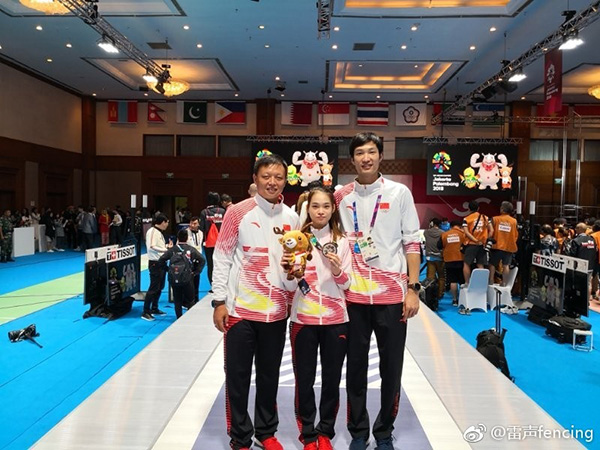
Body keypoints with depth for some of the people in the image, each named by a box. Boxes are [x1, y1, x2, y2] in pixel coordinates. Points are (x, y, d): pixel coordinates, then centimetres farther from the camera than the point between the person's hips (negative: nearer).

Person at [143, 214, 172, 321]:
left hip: (161, 263, 10)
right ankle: (145, 312, -1)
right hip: (155, 263, -10)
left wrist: (167, 246, 5)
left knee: (159, 287, 15)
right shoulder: (152, 231, -13)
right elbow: (151, 247, -23)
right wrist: (165, 249, -21)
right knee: (153, 288, -7)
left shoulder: (159, 232, 15)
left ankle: (154, 309, 26)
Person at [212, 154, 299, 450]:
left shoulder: (291, 218, 4)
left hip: (277, 310, 3)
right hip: (241, 308, -3)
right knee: (238, 376, 7)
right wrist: (219, 301, -7)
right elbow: (221, 259, -4)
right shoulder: (238, 212, -6)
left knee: (269, 375, 16)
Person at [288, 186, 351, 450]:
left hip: (335, 319, 1)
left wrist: (337, 269, -17)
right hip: (303, 319, -1)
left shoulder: (341, 241, 3)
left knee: (332, 379, 9)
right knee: (304, 379, 6)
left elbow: (346, 284, 2)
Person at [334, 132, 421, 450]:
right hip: (353, 294, 1)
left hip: (392, 293, -1)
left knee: (391, 369, 9)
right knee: (356, 368, 11)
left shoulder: (400, 193, 1)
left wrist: (413, 289, -4)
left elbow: (412, 242, 1)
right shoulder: (341, 196, 5)